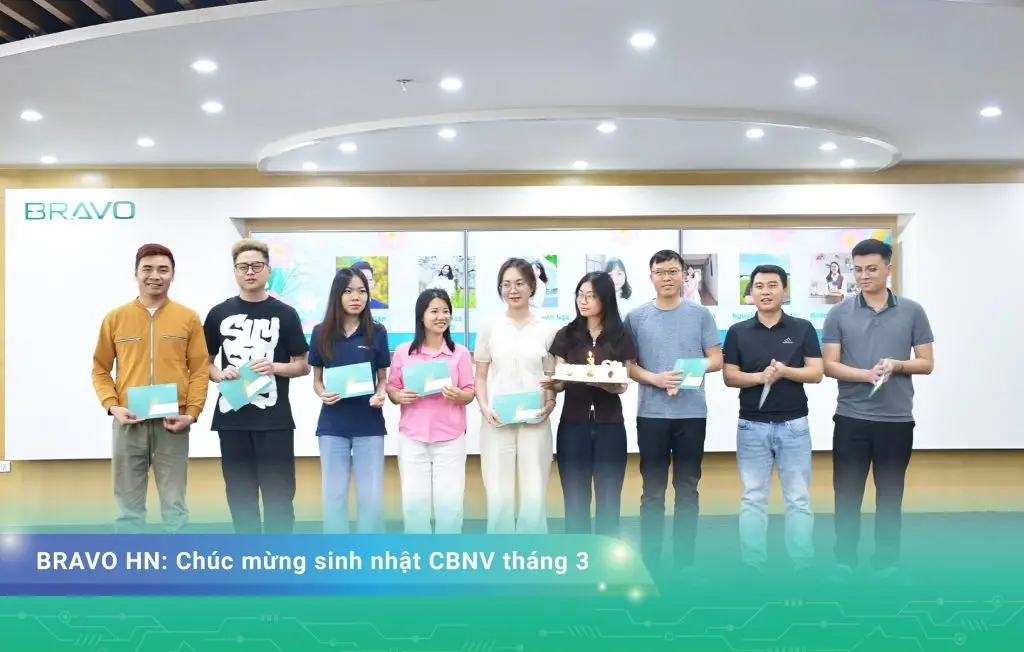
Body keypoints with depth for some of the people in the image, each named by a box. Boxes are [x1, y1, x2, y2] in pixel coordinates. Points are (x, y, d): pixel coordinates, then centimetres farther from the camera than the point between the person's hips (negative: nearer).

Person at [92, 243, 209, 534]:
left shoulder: (188, 318, 3)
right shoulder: (115, 318, 5)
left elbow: (200, 370, 3)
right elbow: (100, 369, 9)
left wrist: (192, 412, -8)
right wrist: (111, 405, -6)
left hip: (172, 424, -1)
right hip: (128, 423, 1)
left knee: (174, 503, 5)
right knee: (128, 504, 8)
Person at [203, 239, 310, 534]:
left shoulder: (285, 314, 2)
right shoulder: (219, 314, 7)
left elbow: (302, 366, 4)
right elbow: (205, 362, 13)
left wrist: (275, 368, -15)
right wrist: (219, 374, -9)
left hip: (274, 420, -2)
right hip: (232, 417, 2)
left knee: (278, 495, 0)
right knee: (240, 495, 9)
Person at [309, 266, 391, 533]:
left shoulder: (377, 332, -1)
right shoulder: (321, 332, 0)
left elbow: (383, 378, 7)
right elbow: (316, 379, 7)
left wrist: (381, 395, -15)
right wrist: (322, 393, -14)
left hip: (369, 423, 0)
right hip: (333, 423, 1)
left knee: (371, 496, 4)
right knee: (334, 494, 8)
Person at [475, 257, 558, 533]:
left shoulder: (546, 330, 6)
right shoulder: (489, 327, 6)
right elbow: (480, 376, 8)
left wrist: (550, 402, -8)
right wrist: (484, 407, -7)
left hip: (534, 422, 0)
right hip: (497, 422, 0)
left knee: (534, 498, 2)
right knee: (499, 499, 2)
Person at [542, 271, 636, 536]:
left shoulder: (621, 337, 3)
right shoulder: (566, 335, 6)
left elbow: (622, 386, -1)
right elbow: (559, 382, 6)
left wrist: (603, 383, -23)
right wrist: (550, 383, -17)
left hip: (609, 426, 0)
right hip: (573, 425, 1)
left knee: (608, 499, 3)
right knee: (575, 500, 3)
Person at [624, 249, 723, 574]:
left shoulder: (701, 314, 4)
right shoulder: (636, 317, 3)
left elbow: (716, 360, 4)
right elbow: (627, 364, 2)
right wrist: (655, 379, -15)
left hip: (692, 413, 1)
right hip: (651, 413, -1)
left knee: (687, 490, 8)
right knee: (652, 492, 5)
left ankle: (685, 561, 17)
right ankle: (650, 562, 13)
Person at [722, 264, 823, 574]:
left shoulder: (803, 328, 2)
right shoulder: (738, 332, 3)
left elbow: (816, 373, -2)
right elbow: (729, 376, 0)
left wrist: (785, 371, -19)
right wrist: (759, 376, -18)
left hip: (793, 424, 0)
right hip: (752, 426, 0)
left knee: (798, 499, 4)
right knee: (753, 499, 5)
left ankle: (802, 570, 12)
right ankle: (753, 571, 12)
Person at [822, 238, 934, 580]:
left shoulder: (912, 312, 3)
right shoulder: (839, 314, 1)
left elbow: (927, 363, 4)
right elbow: (829, 365, -2)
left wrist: (897, 365, -16)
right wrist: (866, 374, -20)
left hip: (897, 419, 1)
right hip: (851, 418, 0)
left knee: (890, 496, 10)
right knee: (847, 494, 5)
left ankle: (887, 562, 22)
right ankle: (844, 560, 18)